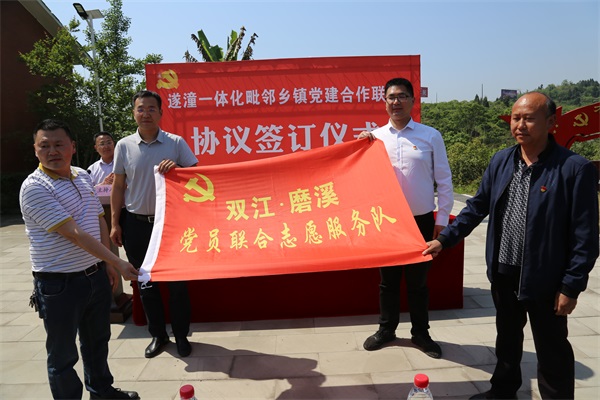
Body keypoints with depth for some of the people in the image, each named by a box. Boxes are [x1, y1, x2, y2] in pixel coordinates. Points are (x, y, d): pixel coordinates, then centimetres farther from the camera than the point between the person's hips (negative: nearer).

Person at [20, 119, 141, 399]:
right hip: (59, 284, -7)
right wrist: (117, 261, -24)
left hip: (96, 275, 7)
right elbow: (73, 234, -23)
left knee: (97, 340, 24)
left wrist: (108, 265, 11)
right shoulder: (34, 187, -17)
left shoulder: (83, 176, 6)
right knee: (63, 355, 9)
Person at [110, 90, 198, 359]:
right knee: (145, 282, 12)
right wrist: (115, 223, 4)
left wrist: (177, 169, -23)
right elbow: (118, 187, 7)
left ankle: (181, 334, 24)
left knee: (177, 281, 7)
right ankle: (158, 334, 29)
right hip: (136, 224, 2)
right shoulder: (124, 146, 3)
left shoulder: (176, 143, -2)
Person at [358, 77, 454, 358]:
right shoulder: (375, 137, 3)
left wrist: (442, 219, -2)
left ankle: (420, 333, 29)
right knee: (388, 278, 13)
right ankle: (386, 329, 31)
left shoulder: (430, 136, -1)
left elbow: (443, 180, 1)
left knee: (418, 280, 11)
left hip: (421, 220, -1)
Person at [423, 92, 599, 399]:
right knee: (507, 338, 24)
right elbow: (478, 206, 7)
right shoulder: (500, 161, 1)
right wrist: (445, 239, 1)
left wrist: (572, 286, -13)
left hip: (545, 279, -5)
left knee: (552, 350, 12)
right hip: (503, 273, 5)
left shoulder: (575, 169, -15)